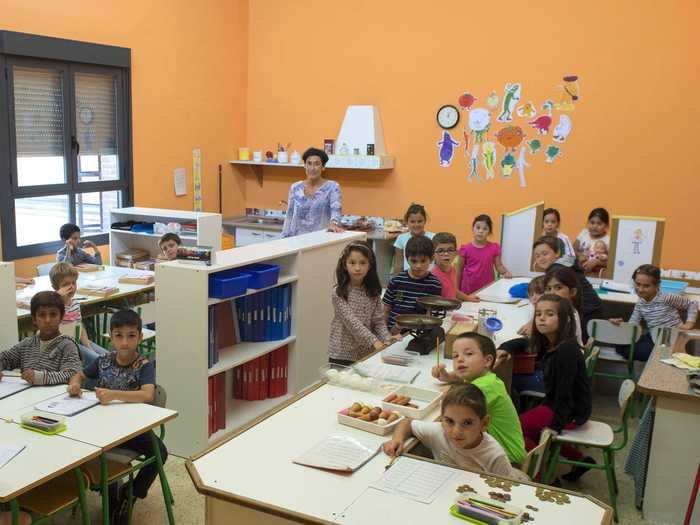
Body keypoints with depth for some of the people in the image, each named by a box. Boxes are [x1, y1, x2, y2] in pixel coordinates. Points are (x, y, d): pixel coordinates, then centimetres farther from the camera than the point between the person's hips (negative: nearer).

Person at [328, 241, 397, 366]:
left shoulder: (373, 292, 3)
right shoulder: (339, 293, -11)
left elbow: (378, 321, 1)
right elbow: (351, 321, -20)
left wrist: (387, 339, -18)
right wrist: (374, 341, -28)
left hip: (367, 354, 4)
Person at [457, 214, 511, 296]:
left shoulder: (494, 248, -1)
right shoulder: (466, 249, -4)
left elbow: (499, 265, 5)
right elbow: (459, 270, 3)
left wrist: (506, 272, -16)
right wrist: (457, 289, 4)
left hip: (487, 288, 1)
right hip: (468, 289, -1)